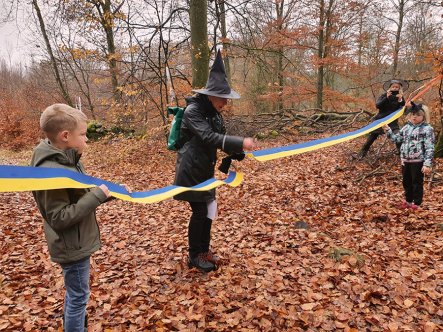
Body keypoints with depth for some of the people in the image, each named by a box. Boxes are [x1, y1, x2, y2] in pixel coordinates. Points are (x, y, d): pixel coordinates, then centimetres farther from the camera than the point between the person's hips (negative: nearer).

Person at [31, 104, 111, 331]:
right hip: (72, 246, -9)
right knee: (78, 296, 8)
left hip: (77, 241, 9)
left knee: (74, 293, 28)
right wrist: (97, 196, -27)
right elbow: (60, 218, -28)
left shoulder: (68, 158, 1)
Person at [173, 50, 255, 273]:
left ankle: (204, 250, 29)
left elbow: (220, 137, 11)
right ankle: (194, 256, 16)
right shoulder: (193, 111, -19)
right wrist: (240, 143, -38)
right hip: (191, 170, -8)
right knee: (199, 211, -2)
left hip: (206, 169, 8)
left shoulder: (214, 112, 8)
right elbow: (208, 137, -31)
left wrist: (238, 151, -5)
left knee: (209, 209, 13)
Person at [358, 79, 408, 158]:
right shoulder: (384, 96, -3)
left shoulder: (400, 98, 2)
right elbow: (377, 105, -18)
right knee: (372, 136, 3)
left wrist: (400, 101, -24)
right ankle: (363, 151, 17)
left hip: (392, 121, 1)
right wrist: (386, 98, -30)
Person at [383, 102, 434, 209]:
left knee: (417, 183, 5)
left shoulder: (427, 129, -10)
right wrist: (388, 130, 9)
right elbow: (397, 138, 20)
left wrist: (427, 164, -20)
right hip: (405, 160, 6)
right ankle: (408, 201, 33)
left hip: (418, 161, -6)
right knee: (406, 182, 17)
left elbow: (429, 148, -14)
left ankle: (417, 204, 18)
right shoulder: (406, 127, 8)